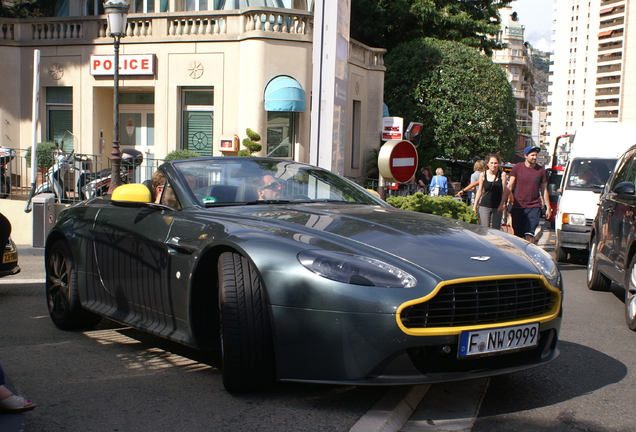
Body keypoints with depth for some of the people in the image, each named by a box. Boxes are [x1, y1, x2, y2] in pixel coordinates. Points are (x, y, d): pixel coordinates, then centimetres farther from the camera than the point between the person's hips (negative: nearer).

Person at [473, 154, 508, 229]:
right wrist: (474, 206, 8)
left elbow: (505, 191, -3)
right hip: (484, 206, 0)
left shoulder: (502, 174, -3)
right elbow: (479, 191, 8)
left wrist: (501, 205, -14)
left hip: (497, 207, 0)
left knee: (496, 230, -2)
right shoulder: (483, 175, 0)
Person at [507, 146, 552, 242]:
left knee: (529, 234, -12)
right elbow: (510, 186, 4)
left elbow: (544, 190, 11)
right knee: (518, 235, 7)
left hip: (534, 207, -1)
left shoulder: (541, 170, 3)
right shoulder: (517, 168, 1)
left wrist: (548, 207, 11)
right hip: (518, 206, 1)